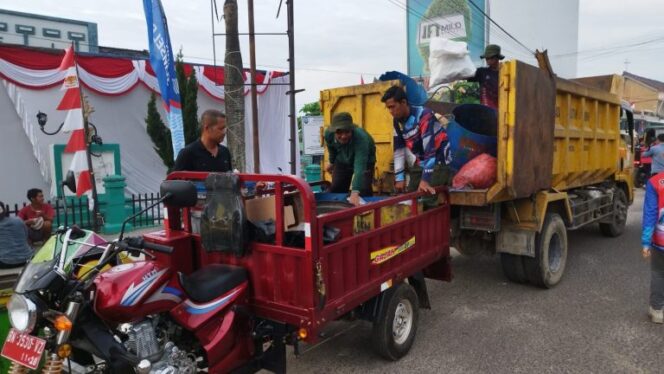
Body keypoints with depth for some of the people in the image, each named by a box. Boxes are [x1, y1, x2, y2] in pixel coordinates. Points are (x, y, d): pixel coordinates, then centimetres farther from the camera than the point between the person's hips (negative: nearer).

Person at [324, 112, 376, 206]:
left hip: (365, 161, -4)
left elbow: (360, 166, -55)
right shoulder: (329, 133, -29)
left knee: (364, 190, -19)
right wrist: (332, 162, 14)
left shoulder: (361, 137, -45)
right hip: (342, 161, 4)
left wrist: (355, 192, -66)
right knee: (335, 190, 0)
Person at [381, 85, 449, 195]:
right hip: (421, 162, 8)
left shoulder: (424, 115, -26)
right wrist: (399, 178, -4)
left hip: (439, 160, -7)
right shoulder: (397, 122, -3)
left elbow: (429, 150, -31)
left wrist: (425, 179, -35)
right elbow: (398, 150, 1)